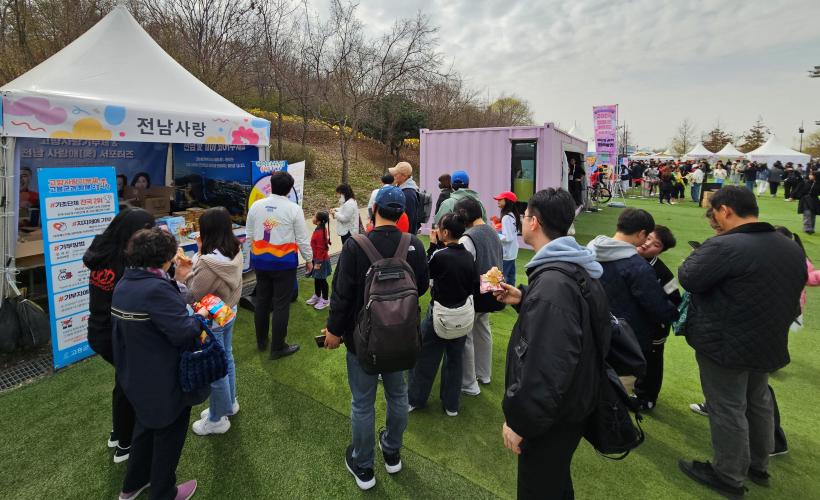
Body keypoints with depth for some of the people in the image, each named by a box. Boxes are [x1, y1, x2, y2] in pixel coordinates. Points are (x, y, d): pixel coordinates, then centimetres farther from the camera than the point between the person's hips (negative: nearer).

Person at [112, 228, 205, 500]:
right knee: (168, 434, 13)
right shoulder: (157, 289, -29)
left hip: (136, 375, 9)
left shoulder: (124, 284, 1)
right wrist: (202, 319, -13)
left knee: (147, 424, 29)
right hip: (165, 381, -9)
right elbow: (183, 331, -31)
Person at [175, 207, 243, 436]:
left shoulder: (208, 263, -31)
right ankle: (229, 404, 44)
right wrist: (201, 254, -5)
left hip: (212, 320, -8)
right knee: (226, 359, 24)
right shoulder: (234, 252, -6)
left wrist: (186, 275, -5)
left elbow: (193, 295, -20)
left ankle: (217, 419, 28)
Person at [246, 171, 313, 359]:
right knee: (281, 304, 3)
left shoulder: (256, 205, 2)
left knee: (262, 300, 18)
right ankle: (277, 348, 12)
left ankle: (261, 341, 33)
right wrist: (309, 259, 5)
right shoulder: (293, 209, -11)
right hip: (284, 262, -5)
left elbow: (250, 234, 9)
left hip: (260, 260, 5)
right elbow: (302, 238, -7)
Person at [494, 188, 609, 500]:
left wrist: (518, 421, -22)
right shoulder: (574, 267, 3)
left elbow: (546, 369, -33)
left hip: (553, 415, -9)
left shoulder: (553, 284, -31)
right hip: (571, 403, 9)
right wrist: (523, 299, 4)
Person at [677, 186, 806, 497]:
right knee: (758, 402, 23)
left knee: (727, 409, 6)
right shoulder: (791, 248, 6)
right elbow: (792, 297, 15)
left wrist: (700, 254, -1)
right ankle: (758, 466, 41)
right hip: (769, 343, 9)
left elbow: (688, 279, -18)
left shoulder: (723, 246, -25)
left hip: (725, 344, -8)